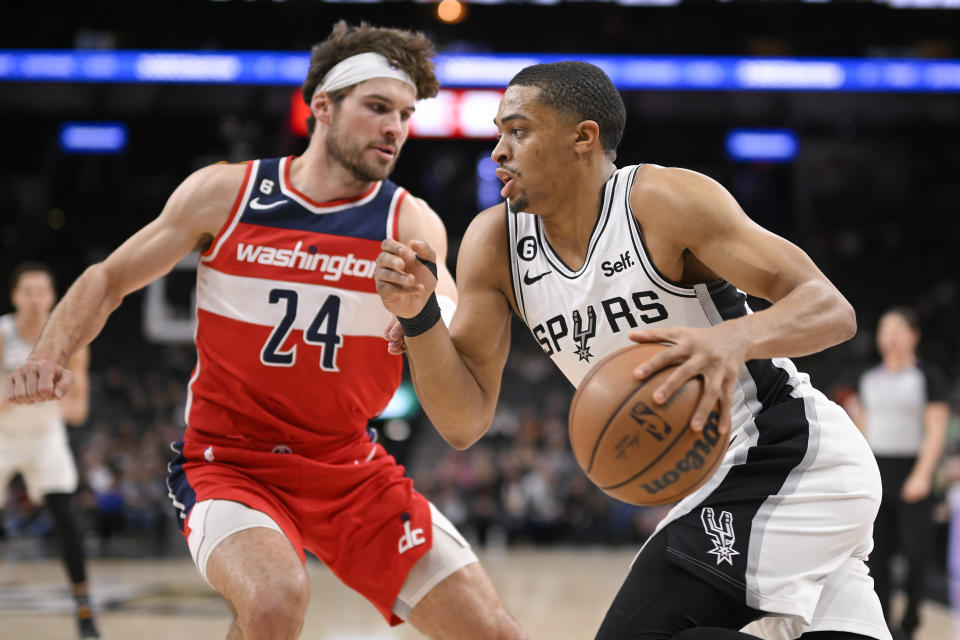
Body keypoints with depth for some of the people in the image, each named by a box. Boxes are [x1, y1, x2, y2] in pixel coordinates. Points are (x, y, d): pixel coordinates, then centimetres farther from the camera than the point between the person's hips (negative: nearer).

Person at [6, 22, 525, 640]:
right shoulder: (225, 193, -4)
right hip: (230, 464, -3)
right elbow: (110, 278, 6)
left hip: (351, 468, 3)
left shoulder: (410, 223, -4)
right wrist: (50, 354, -12)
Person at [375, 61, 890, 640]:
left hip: (786, 458, -8)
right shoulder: (494, 244, 1)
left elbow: (832, 309, -25)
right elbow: (466, 422, -2)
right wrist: (418, 317, -19)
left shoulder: (666, 201, -18)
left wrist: (733, 340, -45)